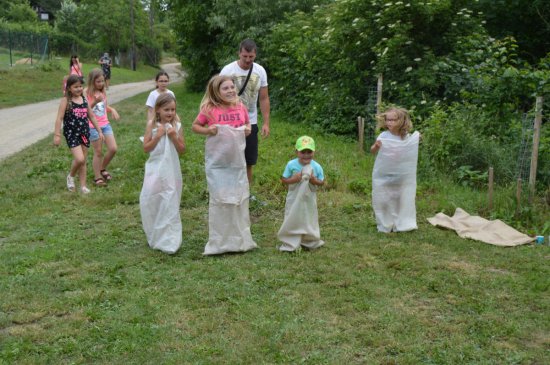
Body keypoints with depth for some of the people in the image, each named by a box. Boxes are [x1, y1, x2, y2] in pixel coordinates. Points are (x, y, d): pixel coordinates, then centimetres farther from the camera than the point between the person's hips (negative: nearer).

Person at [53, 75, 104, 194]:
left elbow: (91, 116, 16)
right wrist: (57, 135, -17)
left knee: (83, 161, 9)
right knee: (79, 159, -17)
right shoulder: (66, 101, -8)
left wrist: (99, 131, 16)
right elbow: (59, 118, -11)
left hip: (84, 133, 5)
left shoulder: (84, 99, 7)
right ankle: (71, 176, 12)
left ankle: (83, 186, 18)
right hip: (71, 134, -5)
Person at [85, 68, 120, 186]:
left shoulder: (103, 92, 6)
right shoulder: (87, 93, -11)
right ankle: (97, 177, 16)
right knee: (98, 152, 2)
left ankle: (102, 169, 24)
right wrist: (95, 102, -30)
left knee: (113, 149, 0)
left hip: (105, 124, 5)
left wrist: (112, 110, 0)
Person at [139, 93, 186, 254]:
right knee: (150, 201, 3)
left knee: (169, 205, 2)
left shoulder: (177, 126, 0)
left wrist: (174, 137, -15)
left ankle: (168, 240, 9)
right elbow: (146, 148, -5)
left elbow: (182, 150, -1)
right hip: (155, 170, 0)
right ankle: (154, 236, 23)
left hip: (171, 171, 0)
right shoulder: (152, 125, -2)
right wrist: (158, 136, -16)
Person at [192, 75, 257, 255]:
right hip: (216, 162, -4)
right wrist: (207, 130, -16)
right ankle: (219, 242, 15)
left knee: (240, 198, 11)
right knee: (219, 199, 3)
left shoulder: (240, 107, 1)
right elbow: (195, 126, 1)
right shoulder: (209, 109, -10)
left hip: (237, 160, 4)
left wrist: (248, 130, -3)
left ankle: (240, 239, 27)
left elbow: (247, 124, 18)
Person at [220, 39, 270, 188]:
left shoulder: (260, 71, -1)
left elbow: (264, 99, 4)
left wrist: (266, 123, 0)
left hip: (251, 123, 3)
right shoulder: (228, 70, -11)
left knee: (248, 162, 10)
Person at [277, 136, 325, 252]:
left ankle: (310, 242, 33)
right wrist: (293, 179, -25)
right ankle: (290, 244, 20)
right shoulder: (291, 165, -14)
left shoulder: (317, 167, -11)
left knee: (309, 220, 14)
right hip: (294, 199, -1)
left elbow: (322, 182, -1)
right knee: (292, 221, 7)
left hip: (309, 199, 1)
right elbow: (283, 180, -7)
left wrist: (315, 181, -22)